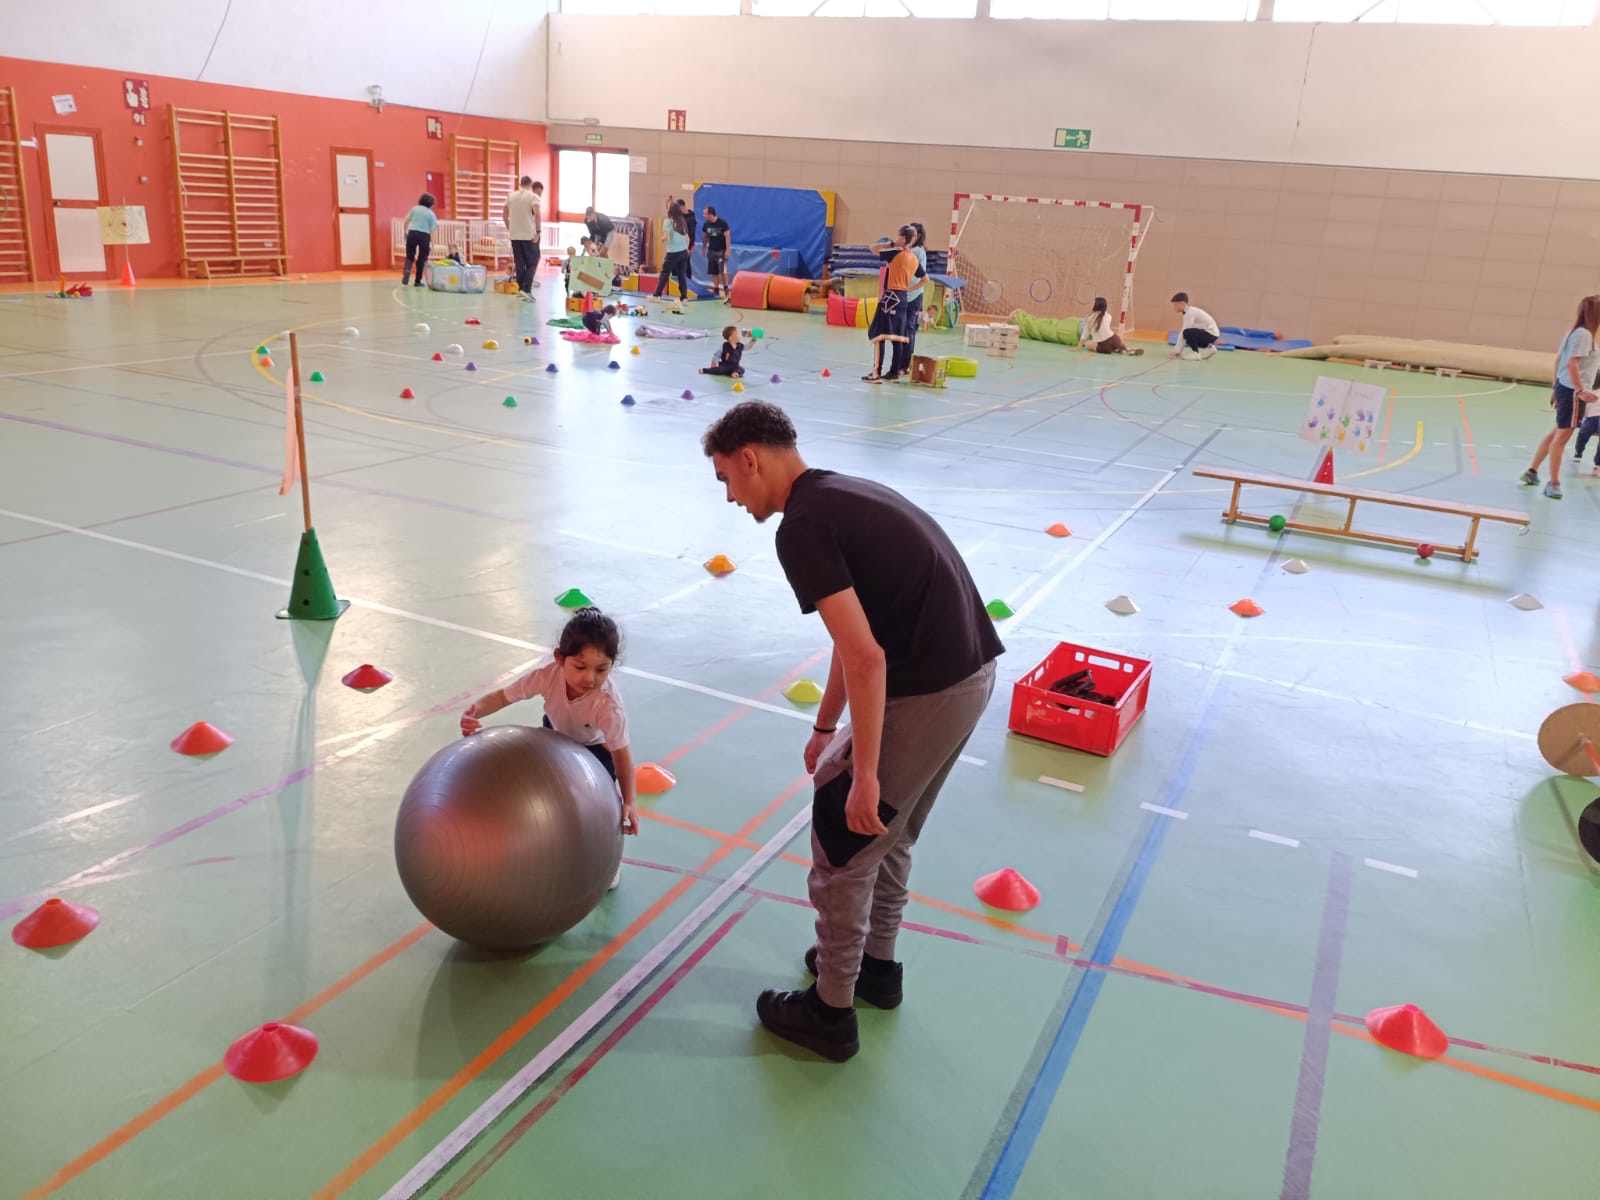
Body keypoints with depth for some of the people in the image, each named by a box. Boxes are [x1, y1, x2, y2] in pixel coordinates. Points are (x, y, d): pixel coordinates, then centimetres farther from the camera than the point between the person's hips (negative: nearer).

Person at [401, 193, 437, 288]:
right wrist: (432, 245, 1)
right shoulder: (431, 214, 3)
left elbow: (406, 221, 7)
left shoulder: (415, 209, 8)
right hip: (424, 235, -1)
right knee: (421, 259, 8)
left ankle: (406, 271, -17)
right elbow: (432, 231, -1)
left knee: (409, 257, 10)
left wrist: (405, 232, 21)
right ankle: (418, 281, 12)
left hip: (412, 233, 1)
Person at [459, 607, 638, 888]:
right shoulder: (548, 675, -39)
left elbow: (621, 753, -39)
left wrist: (629, 801, -48)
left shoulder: (608, 704, -45)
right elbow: (504, 695, -31)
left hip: (595, 745, -3)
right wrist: (474, 712, -51)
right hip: (556, 733, 3)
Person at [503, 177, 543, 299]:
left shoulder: (510, 196, 10)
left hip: (514, 235, 5)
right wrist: (538, 231, -13)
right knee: (532, 263, 1)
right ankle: (526, 289, -12)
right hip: (529, 235, -4)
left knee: (519, 263, 10)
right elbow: (537, 214, -18)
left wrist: (509, 228, 19)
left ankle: (521, 289, 11)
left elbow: (504, 215, 11)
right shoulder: (533, 197, -5)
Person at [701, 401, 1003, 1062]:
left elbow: (865, 657, -22)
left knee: (842, 845, 8)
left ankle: (831, 1013, 24)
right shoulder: (844, 495, 15)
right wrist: (825, 726, 30)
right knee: (887, 830, 27)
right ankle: (878, 963, 44)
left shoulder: (802, 528, -14)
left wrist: (863, 773, -17)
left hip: (926, 696, -9)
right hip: (971, 674, 9)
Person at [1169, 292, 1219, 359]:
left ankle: (1196, 353, -15)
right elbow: (1182, 332, 7)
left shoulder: (1190, 312, -20)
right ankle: (1207, 349, 23)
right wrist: (1177, 351, 4)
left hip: (1211, 334, -10)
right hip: (1210, 334, 10)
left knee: (1187, 333, -32)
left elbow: (1184, 332, -23)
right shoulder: (1190, 311, 8)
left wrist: (1177, 351, -21)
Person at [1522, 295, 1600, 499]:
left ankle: (1532, 471, 24)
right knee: (1562, 436, -4)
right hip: (1572, 391, -10)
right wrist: (1580, 391, -29)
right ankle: (1553, 483, 1)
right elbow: (1571, 364, -24)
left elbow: (1558, 360, 17)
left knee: (1558, 433, 18)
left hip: (1564, 388, 10)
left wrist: (1556, 388, 23)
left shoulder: (1574, 332, 12)